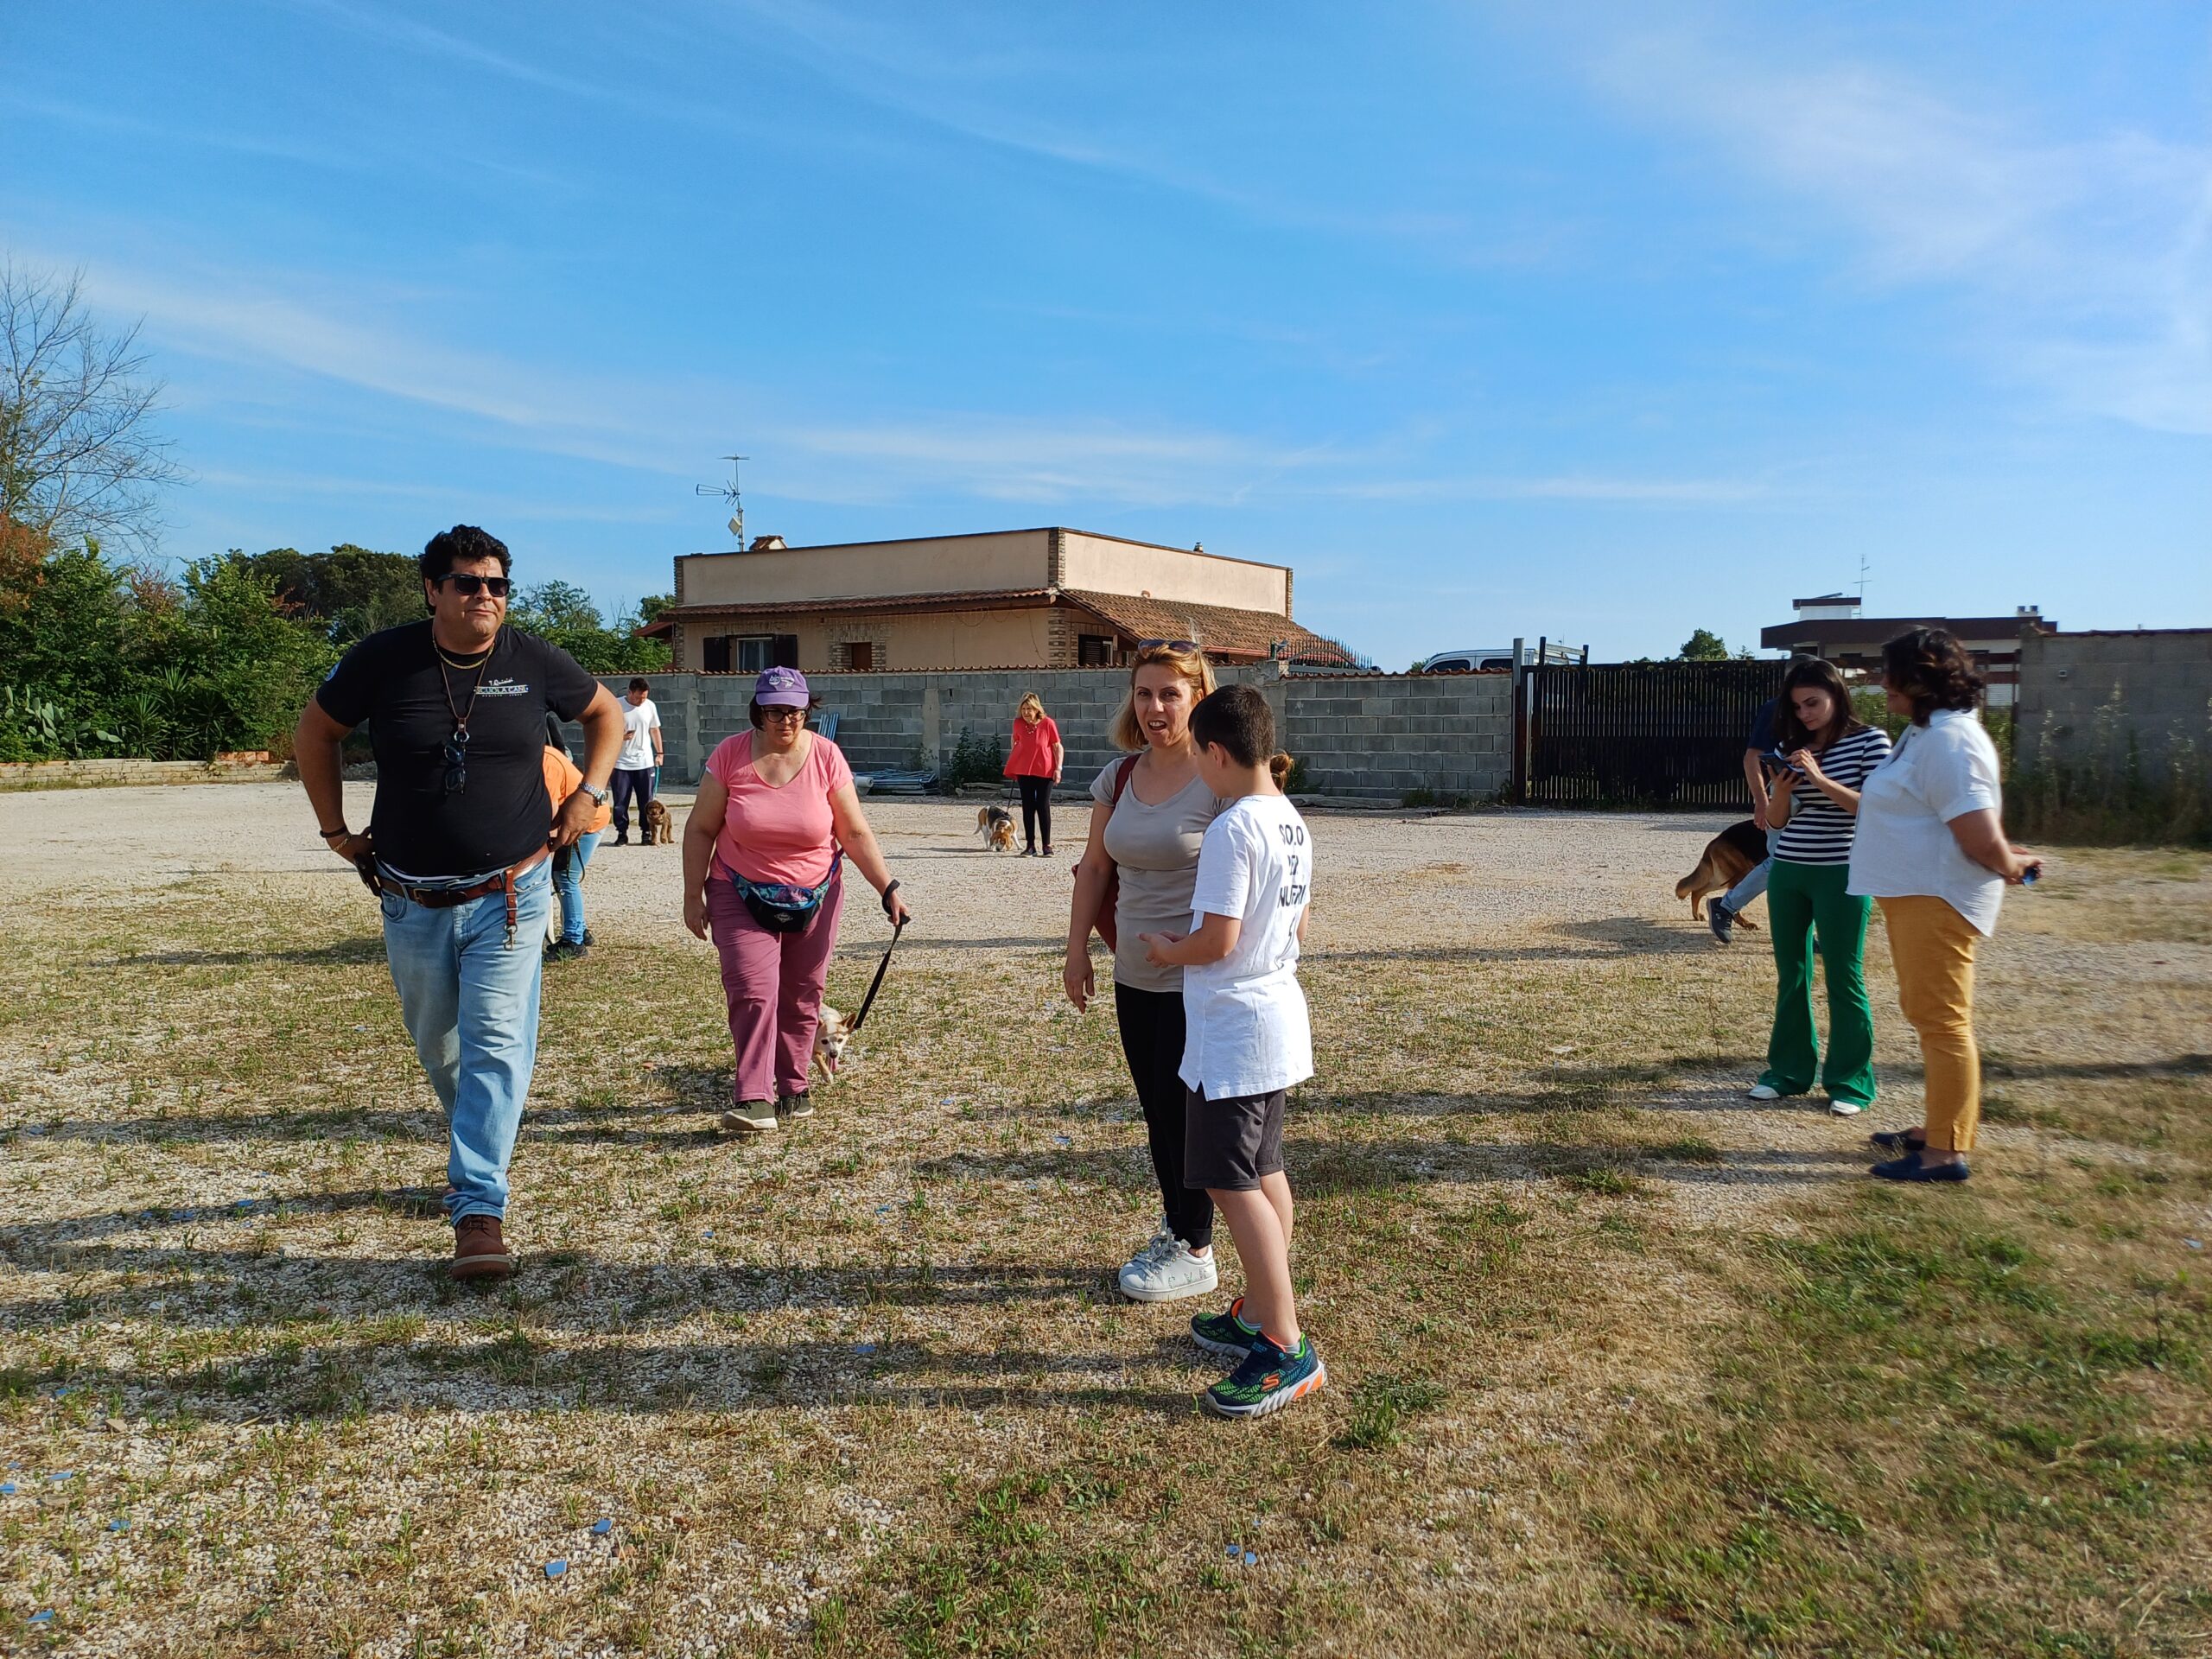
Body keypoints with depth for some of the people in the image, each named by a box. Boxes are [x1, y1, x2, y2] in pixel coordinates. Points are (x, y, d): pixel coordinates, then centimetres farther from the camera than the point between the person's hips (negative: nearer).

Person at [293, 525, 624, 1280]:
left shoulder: (534, 662, -5)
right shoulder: (384, 659, -6)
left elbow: (606, 713, 13)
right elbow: (314, 733, 10)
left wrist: (589, 794, 1)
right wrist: (334, 829, 7)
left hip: (510, 896, -1)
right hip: (413, 901, 2)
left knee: (497, 1045, -10)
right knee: (438, 1045, 17)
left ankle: (479, 1210, -8)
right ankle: (475, 1136, 45)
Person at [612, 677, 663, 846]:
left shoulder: (649, 706, 3)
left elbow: (655, 730, 14)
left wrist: (659, 753, 11)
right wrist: (620, 736, -19)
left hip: (645, 762, 2)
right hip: (621, 763, -2)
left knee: (646, 801, 4)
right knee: (620, 801, 2)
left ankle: (646, 833, 13)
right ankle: (622, 833, 12)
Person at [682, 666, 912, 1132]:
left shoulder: (826, 757, -9)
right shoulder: (730, 755, -10)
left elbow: (856, 834, -5)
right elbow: (701, 829, -2)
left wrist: (888, 890, -10)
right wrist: (693, 897, -3)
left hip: (813, 898, 1)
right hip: (742, 896, -1)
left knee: (802, 996, 9)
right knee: (752, 991, -14)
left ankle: (792, 1087, 24)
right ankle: (754, 1099, -12)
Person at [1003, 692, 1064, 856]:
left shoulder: (1047, 723, -12)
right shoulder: (1018, 723, -4)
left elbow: (1058, 747, -7)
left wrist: (1058, 768, -15)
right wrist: (1013, 766, 15)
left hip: (1045, 772, -3)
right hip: (1024, 772, 3)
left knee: (1043, 807, 0)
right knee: (1028, 807, 4)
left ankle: (1047, 845, 8)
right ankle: (1030, 845, 10)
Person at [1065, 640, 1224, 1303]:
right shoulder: (1119, 777, 5)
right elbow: (1096, 866, 13)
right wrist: (1077, 947, 11)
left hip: (1197, 980, -6)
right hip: (1136, 975, 6)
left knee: (1185, 1113, 3)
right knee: (1157, 1111, 17)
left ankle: (1195, 1253, 20)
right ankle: (1174, 1225, 34)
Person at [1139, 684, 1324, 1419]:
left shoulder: (1232, 828, -21)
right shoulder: (1292, 822, 8)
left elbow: (1216, 940, -22)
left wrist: (1169, 950, -5)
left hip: (1234, 1029, -10)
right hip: (1280, 1016, 10)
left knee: (1230, 1182, -4)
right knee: (1263, 1171, 17)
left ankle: (1287, 1350, 0)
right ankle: (1258, 1315, 30)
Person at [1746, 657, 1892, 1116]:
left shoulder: (1869, 741, -5)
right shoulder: (1790, 746, 6)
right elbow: (1777, 820, 10)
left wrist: (1821, 780, -21)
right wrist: (1781, 787, -11)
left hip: (1841, 874, -4)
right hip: (1787, 873, 5)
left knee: (1843, 979, 2)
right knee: (1791, 976, 11)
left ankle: (1850, 1082, 12)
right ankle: (1790, 1070, 21)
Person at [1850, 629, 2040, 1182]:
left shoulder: (1948, 739, -20)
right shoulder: (1926, 732, 15)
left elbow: (1980, 832, -25)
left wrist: (2008, 864, -7)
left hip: (1937, 899, -11)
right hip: (1914, 894, 11)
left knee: (1941, 1019, -5)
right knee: (1927, 1012, 18)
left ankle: (1946, 1153, 1)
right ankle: (1941, 1127, 31)